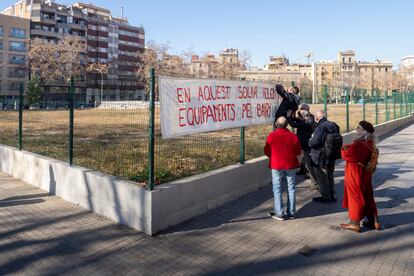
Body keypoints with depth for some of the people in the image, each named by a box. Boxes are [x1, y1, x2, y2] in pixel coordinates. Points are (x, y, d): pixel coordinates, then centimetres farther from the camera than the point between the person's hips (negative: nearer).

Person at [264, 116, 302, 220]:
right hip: (291, 165, 2)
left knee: (277, 189, 7)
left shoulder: (271, 136, -9)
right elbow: (298, 151, 5)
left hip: (277, 165, -2)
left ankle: (279, 213, 9)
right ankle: (291, 213, 18)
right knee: (291, 188, 12)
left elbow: (267, 152, -3)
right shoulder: (293, 136, -3)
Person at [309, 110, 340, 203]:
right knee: (330, 176, 20)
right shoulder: (333, 125, 4)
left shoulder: (320, 127, -23)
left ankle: (325, 197, 16)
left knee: (322, 177, 6)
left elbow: (315, 142, -28)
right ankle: (332, 196, 30)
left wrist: (310, 141, -7)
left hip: (321, 158, -8)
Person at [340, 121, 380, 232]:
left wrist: (344, 148, -4)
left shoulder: (359, 145, -27)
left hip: (355, 175, -9)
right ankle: (374, 221, 28)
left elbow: (346, 155, -22)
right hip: (365, 174, 9)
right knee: (367, 196, 18)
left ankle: (355, 223, 17)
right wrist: (349, 147, -4)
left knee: (355, 197, 4)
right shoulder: (369, 143, 4)